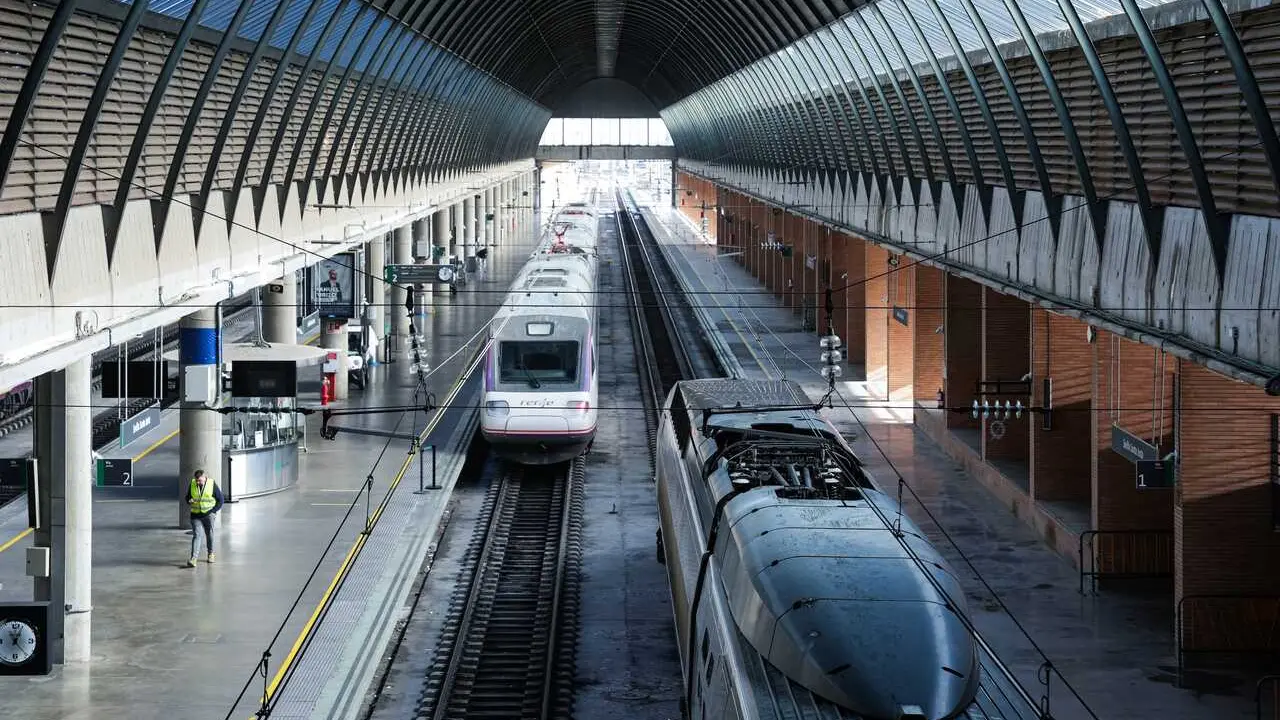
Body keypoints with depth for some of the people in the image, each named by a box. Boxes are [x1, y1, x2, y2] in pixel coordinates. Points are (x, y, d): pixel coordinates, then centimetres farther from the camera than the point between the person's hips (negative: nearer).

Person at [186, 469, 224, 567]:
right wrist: (189, 501, -11)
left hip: (208, 514, -1)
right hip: (195, 515, 1)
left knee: (209, 534, 9)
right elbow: (187, 497, 13)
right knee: (196, 535, -9)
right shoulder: (192, 484, -1)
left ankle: (211, 554, 32)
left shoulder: (212, 485, -9)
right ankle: (193, 559, -19)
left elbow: (220, 500, -2)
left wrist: (212, 511, -11)